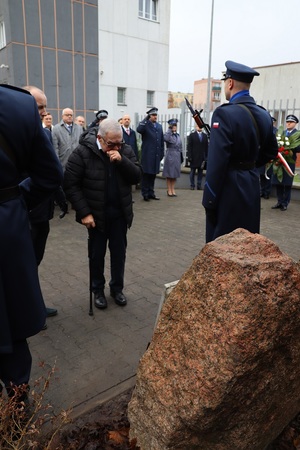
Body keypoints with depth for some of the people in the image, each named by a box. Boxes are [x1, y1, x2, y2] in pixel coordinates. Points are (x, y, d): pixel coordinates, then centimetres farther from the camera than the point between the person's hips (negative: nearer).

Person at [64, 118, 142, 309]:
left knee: (119, 252, 12)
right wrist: (84, 212, -17)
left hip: (120, 213, 3)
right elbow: (71, 184, -13)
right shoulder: (83, 152, -14)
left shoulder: (126, 151, -2)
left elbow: (137, 177, -7)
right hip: (96, 213, -3)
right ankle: (98, 290, 29)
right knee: (97, 254, 10)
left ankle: (117, 288, 30)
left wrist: (122, 161, -23)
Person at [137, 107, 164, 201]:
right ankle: (145, 193, 9)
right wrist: (145, 119, -22)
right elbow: (139, 130, -27)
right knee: (146, 174, 1)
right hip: (147, 155, -5)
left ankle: (151, 193, 21)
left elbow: (162, 140, 16)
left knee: (153, 174, 11)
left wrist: (162, 153, 13)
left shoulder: (159, 126, 14)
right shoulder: (145, 125, -4)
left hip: (156, 155, 6)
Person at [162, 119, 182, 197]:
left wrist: (181, 157, 14)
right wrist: (170, 129, -23)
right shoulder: (168, 134, -6)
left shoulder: (178, 135, 13)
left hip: (177, 156, 6)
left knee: (175, 174, 10)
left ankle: (173, 189, 19)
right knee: (169, 174, 2)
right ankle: (169, 190, 10)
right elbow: (166, 138, -32)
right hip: (170, 156, -6)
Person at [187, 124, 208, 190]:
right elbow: (189, 147, -3)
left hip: (202, 157, 3)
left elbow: (206, 147, 9)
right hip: (194, 157, -3)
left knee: (200, 172, 5)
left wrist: (206, 156, 2)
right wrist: (189, 156, -10)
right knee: (192, 172, 4)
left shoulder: (205, 136, 11)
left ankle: (199, 185, 10)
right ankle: (192, 185, 10)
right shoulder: (192, 135, 2)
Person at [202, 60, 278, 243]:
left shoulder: (225, 113, -16)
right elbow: (271, 151, 17)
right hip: (252, 185, 8)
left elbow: (217, 162, -21)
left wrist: (209, 201, -16)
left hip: (228, 188, -7)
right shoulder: (264, 115, 7)